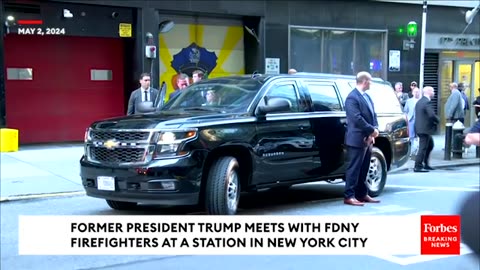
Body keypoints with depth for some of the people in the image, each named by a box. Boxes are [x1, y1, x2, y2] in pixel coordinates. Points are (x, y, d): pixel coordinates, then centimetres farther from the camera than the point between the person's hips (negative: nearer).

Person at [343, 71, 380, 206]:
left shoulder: (367, 97, 16)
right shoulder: (352, 97, -14)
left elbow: (373, 115, 16)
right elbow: (357, 118, -21)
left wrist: (374, 130, -1)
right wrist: (372, 131, -16)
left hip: (368, 139, 9)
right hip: (357, 139, -9)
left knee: (363, 169, 14)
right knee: (354, 168, -5)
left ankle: (362, 194, 21)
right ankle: (349, 196, -1)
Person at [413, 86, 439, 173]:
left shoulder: (420, 101, 13)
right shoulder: (427, 102, -17)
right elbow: (432, 115, -26)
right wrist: (437, 121, -6)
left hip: (420, 127, 10)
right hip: (424, 129, -10)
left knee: (430, 145, 22)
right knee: (423, 148, -5)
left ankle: (425, 164, 26)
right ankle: (417, 166, -2)